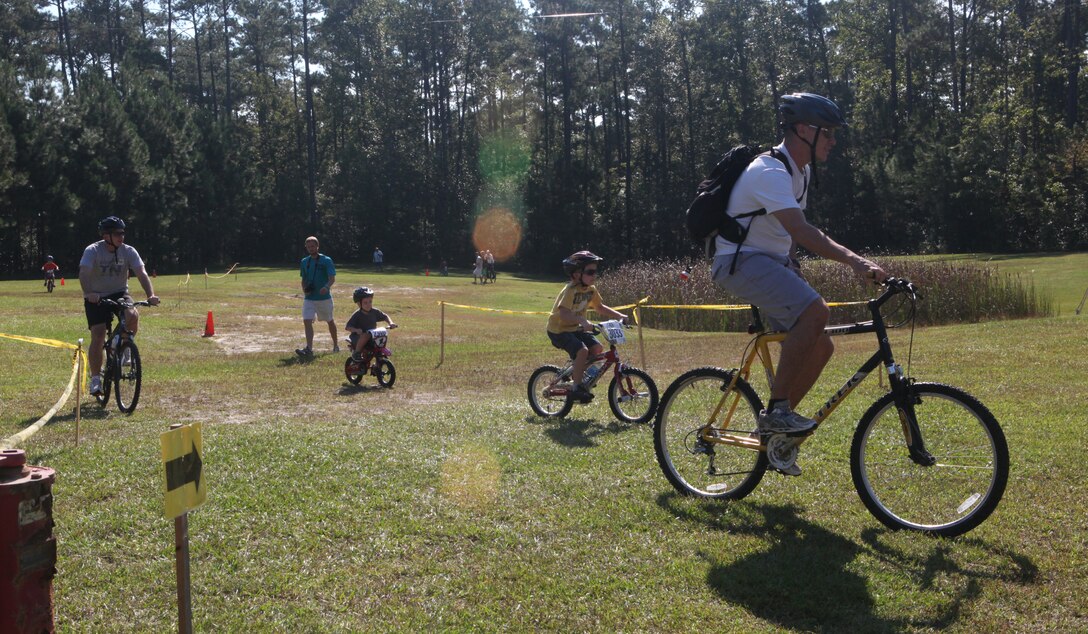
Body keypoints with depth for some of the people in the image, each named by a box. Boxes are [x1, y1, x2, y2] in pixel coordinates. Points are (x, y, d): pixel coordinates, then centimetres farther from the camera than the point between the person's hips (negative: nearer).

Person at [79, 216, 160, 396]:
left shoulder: (128, 251, -9)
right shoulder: (92, 251, -15)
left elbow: (141, 273, -20)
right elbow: (84, 274, -29)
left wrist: (151, 295, -37)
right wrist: (89, 293, -49)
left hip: (119, 294, 2)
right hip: (96, 297, -2)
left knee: (133, 315, -29)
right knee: (98, 336, -13)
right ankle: (95, 379, -1)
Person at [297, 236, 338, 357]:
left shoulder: (326, 260, -7)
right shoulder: (305, 261, 8)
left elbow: (332, 278, -15)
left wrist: (326, 287, -36)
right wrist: (304, 290, -3)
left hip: (324, 297, -3)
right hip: (309, 298, 3)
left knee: (330, 321, 13)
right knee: (307, 321, -13)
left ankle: (335, 345, 31)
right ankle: (309, 349, -18)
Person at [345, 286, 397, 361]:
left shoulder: (374, 312, -1)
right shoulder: (357, 315, -15)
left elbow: (385, 317, 13)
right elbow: (347, 327, -21)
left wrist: (390, 323, -6)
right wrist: (356, 330, -40)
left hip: (372, 336, 6)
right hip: (358, 337, -6)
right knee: (366, 335, -36)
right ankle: (356, 352, -20)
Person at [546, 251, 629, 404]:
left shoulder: (591, 290, 1)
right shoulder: (570, 290, -25)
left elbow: (600, 307, 14)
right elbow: (564, 313, -37)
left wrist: (619, 316, 3)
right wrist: (583, 321, -50)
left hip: (575, 328, 8)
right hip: (559, 329, -8)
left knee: (597, 347, -7)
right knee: (582, 350, -26)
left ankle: (577, 372, 14)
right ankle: (577, 388, -15)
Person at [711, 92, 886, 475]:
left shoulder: (801, 171, 13)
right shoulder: (771, 172, -19)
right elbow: (800, 230, -33)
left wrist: (794, 267, 13)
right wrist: (853, 260, -42)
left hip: (772, 263, 10)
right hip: (741, 261, -10)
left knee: (820, 347, 1)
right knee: (815, 311, -30)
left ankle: (774, 428, 11)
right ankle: (776, 410, -22)